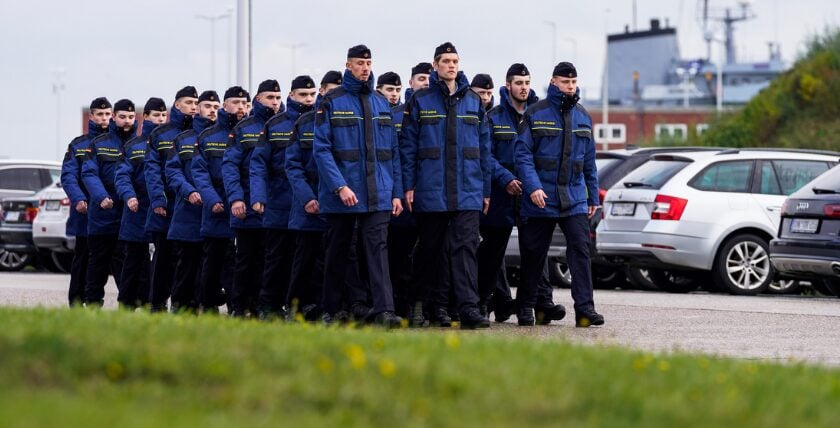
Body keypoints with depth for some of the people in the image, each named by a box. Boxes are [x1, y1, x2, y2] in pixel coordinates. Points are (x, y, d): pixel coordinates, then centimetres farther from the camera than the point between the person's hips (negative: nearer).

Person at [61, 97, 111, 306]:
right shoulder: (78, 145, 6)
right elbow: (68, 176, -3)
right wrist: (78, 199, -20)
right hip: (86, 215, 0)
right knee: (82, 260, 6)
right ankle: (76, 303, 12)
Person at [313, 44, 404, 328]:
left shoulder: (381, 104, 12)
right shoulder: (331, 102, -1)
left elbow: (392, 152, 14)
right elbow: (322, 149, -8)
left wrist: (396, 193, 7)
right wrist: (340, 187, -18)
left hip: (378, 195, 2)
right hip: (341, 196, -2)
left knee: (377, 249, -10)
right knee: (337, 253, 8)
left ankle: (384, 311, -20)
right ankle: (331, 312, 19)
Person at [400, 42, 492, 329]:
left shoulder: (473, 101, 12)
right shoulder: (420, 101, 4)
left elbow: (484, 147, 14)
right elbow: (408, 146, 3)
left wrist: (486, 189, 11)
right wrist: (408, 186, -5)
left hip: (468, 192, 1)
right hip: (430, 192, -1)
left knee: (466, 247, -10)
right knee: (432, 249, 6)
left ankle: (469, 308, -17)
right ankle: (435, 306, 15)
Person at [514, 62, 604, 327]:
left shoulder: (583, 117, 12)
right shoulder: (535, 114, -2)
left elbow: (589, 160, 17)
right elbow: (523, 153, -8)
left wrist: (593, 196, 15)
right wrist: (533, 186, -20)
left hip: (575, 200, 3)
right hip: (541, 199, -3)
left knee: (580, 250, -10)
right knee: (534, 254, 5)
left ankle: (585, 309, -13)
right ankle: (525, 307, 19)